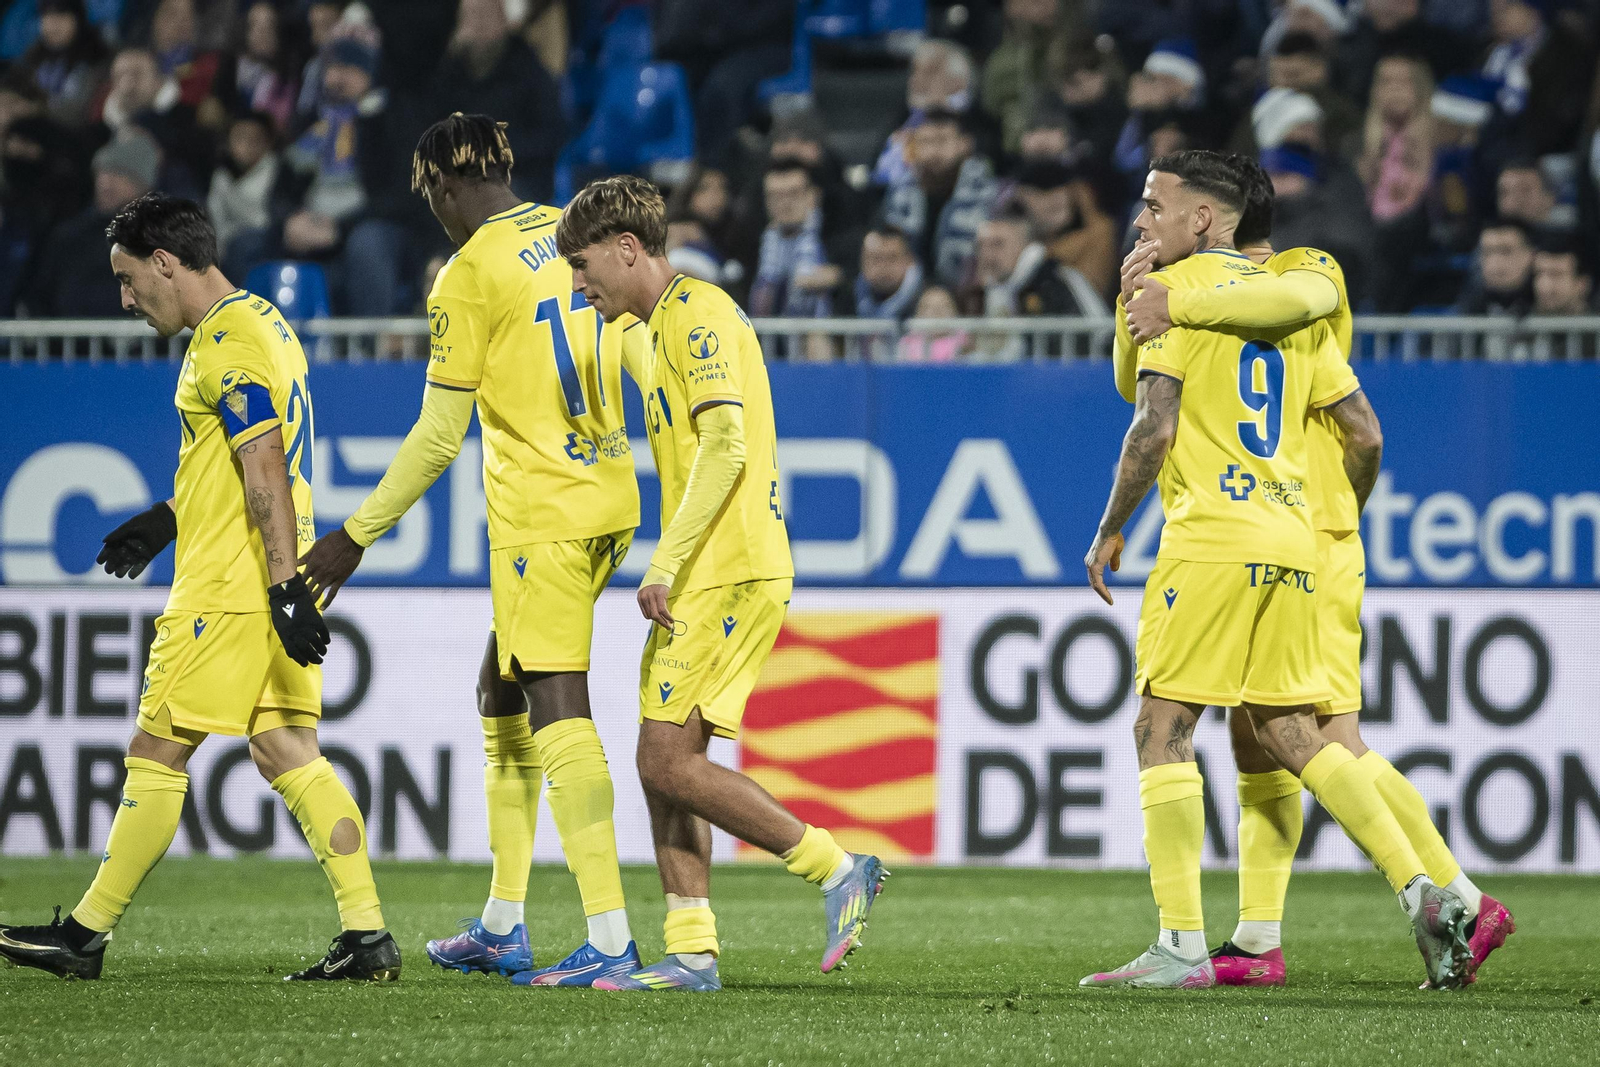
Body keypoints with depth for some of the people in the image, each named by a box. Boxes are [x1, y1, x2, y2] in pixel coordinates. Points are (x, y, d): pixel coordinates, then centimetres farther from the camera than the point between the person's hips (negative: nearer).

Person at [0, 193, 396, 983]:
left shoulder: (226, 343, -15)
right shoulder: (260, 322, 17)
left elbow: (266, 472, -22)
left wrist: (286, 590, -26)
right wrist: (168, 518, 31)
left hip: (230, 587, -10)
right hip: (265, 586, 10)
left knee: (155, 754, -2)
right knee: (287, 754, 5)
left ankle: (86, 935, 4)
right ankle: (366, 934, -2)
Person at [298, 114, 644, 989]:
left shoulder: (467, 276, -10)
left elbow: (437, 438, -10)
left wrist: (354, 538, -2)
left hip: (538, 513, -8)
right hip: (609, 502, 8)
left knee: (557, 710, -10)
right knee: (503, 693, 18)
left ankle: (609, 940, -17)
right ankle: (502, 926, 21)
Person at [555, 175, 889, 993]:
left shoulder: (697, 315, -10)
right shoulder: (667, 327, 22)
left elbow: (725, 446, -20)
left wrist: (664, 565, -23)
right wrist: (671, 571, 22)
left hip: (729, 572, -10)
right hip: (708, 578, 10)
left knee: (669, 760, -13)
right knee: (664, 762, 7)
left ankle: (838, 871, -8)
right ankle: (690, 953, 6)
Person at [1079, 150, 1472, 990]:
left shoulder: (1175, 289, -4)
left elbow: (1154, 429, -12)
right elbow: (1366, 435, 16)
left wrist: (1109, 532, -2)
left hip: (1211, 540, -7)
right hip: (1290, 541, 7)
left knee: (1162, 726, -3)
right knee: (1289, 732, 13)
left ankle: (1181, 947, -9)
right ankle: (1422, 893, 1)